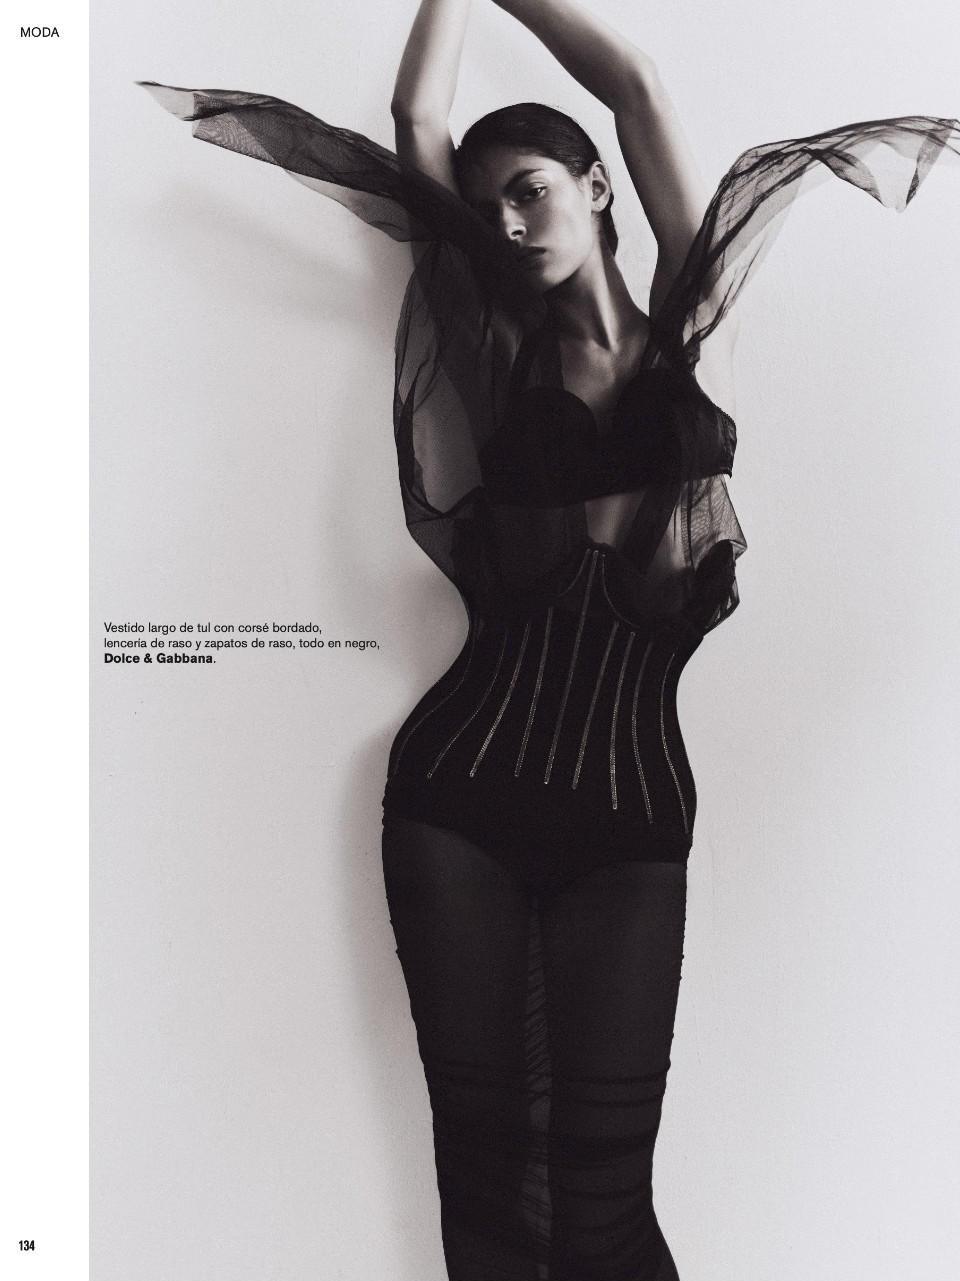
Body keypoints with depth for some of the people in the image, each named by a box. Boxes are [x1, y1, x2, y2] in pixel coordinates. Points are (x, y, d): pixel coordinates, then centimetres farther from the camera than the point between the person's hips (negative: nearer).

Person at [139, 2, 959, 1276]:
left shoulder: (688, 329, 9)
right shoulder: (505, 359, 11)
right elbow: (419, 114, 10)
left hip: (626, 807, -1)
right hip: (460, 789, 2)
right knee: (485, 1160, 5)